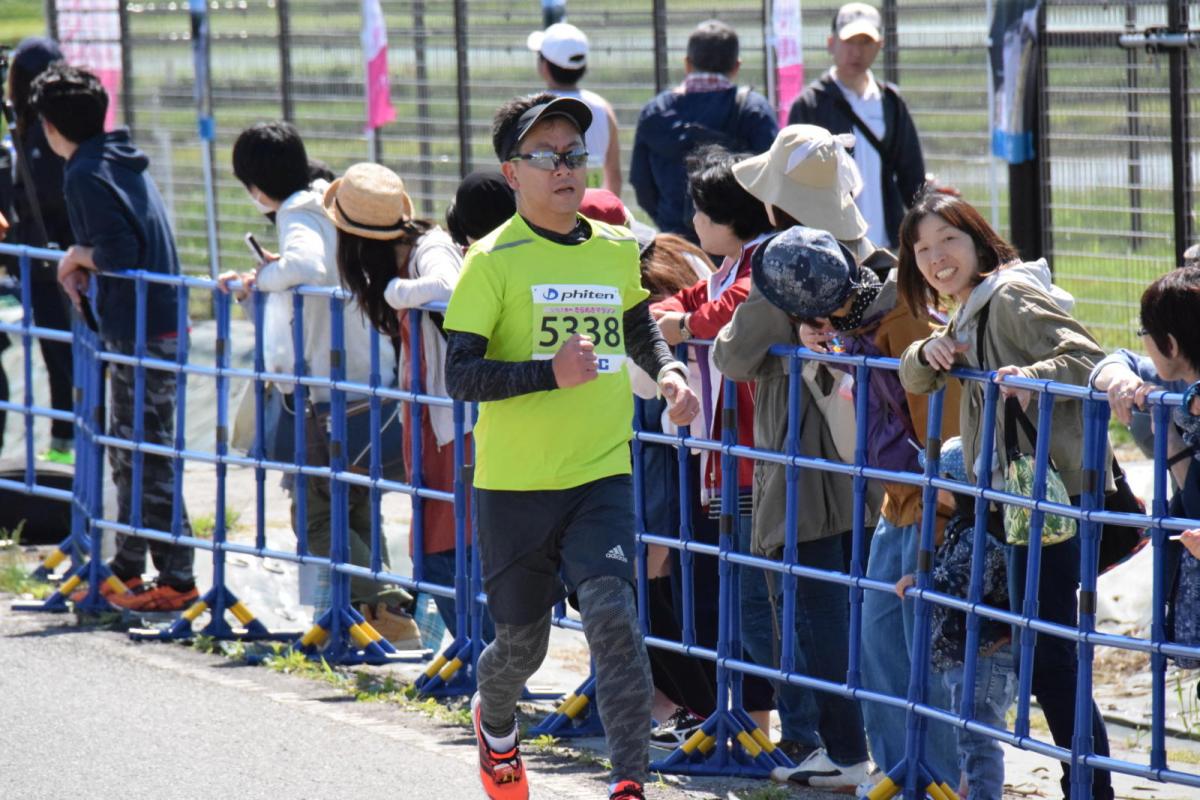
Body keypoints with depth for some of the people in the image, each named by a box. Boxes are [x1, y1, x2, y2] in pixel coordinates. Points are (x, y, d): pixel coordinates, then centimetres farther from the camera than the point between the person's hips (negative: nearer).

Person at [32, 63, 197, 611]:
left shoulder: (85, 174, -16)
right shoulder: (122, 161, 13)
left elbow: (121, 252, -23)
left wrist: (81, 257, -5)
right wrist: (84, 265, 7)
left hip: (142, 334, -10)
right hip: (157, 325, 10)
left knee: (148, 460, -5)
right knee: (128, 456, 18)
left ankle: (177, 581, -2)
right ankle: (125, 571, 27)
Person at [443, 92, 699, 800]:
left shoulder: (618, 251, 8)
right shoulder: (495, 260, -7)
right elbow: (461, 375, -13)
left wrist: (668, 371, 11)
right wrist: (549, 374, -25)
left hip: (602, 475, 2)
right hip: (514, 482, -2)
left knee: (612, 611, -21)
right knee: (523, 640, 12)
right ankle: (495, 717, 47)